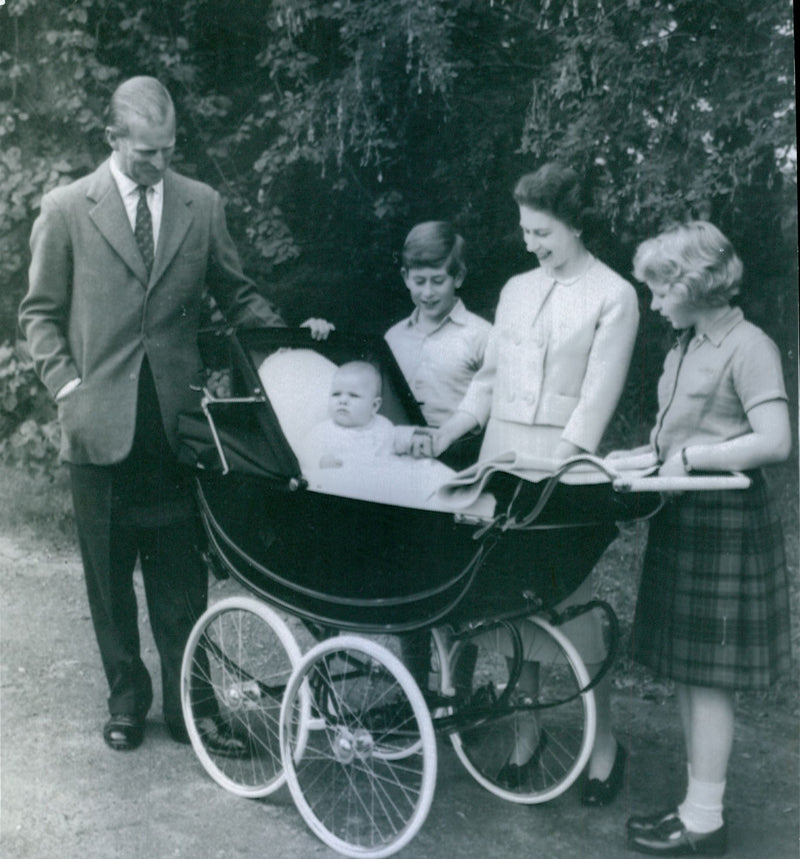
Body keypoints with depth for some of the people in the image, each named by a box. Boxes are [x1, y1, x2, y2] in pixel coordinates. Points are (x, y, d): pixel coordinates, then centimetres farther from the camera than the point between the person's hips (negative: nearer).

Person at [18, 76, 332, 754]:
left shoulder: (203, 205, 6)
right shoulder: (66, 210, 1)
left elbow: (236, 295, 13)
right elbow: (40, 312, 6)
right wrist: (68, 388, -5)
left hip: (177, 420, 1)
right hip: (101, 425, 0)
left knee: (182, 577, 5)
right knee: (109, 577, 11)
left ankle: (189, 704, 18)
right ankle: (126, 699, 28)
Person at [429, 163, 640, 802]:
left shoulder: (613, 296, -3)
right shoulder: (517, 290, 13)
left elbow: (597, 396, -9)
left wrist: (554, 466, -18)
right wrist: (443, 436, 7)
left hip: (562, 459, -5)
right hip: (502, 450, 5)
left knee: (572, 600, -2)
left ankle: (605, 740, 15)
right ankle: (527, 728, 22)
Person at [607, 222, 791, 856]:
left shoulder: (748, 347, -13)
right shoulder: (684, 348, 13)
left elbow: (776, 442, -21)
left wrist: (690, 457, -18)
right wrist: (640, 457, 5)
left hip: (725, 525, -9)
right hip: (684, 520, 9)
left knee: (708, 679, -1)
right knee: (685, 672, 14)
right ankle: (697, 803, 26)